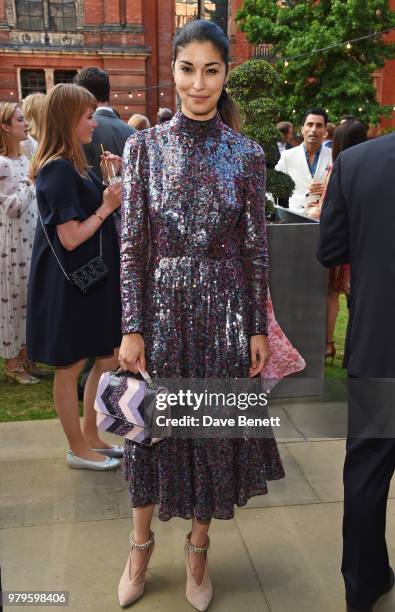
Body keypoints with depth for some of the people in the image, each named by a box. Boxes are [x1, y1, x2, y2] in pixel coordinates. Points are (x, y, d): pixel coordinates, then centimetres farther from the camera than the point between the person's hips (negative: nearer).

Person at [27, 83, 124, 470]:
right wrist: (107, 207, -13)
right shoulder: (59, 170, -18)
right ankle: (79, 450, 22)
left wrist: (111, 188, 8)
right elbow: (70, 238, -21)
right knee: (70, 367, 6)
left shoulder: (72, 165, 11)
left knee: (109, 359, 15)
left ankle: (89, 436, 31)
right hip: (67, 284, -10)